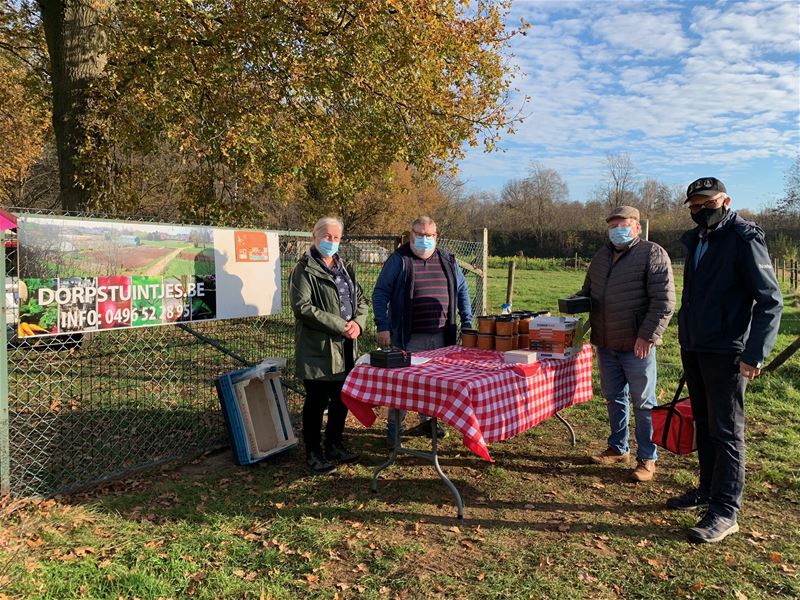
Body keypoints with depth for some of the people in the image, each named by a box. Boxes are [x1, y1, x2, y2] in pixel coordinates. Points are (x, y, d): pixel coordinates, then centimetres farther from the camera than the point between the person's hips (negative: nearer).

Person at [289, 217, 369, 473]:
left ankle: (335, 445, 32)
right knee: (316, 401, 3)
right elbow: (302, 307, -18)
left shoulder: (344, 268, 16)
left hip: (345, 348, 7)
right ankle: (313, 453, 18)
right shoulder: (305, 270, -8)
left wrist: (358, 322, -6)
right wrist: (339, 325, -20)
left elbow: (361, 299, 16)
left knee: (342, 399, 15)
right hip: (317, 348, -7)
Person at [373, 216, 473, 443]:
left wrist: (467, 323, 11)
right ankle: (394, 426, 17)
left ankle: (428, 420, 28)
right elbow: (380, 294, -3)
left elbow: (462, 290, 19)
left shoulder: (448, 260, 12)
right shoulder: (399, 260, -1)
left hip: (440, 336, 4)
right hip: (408, 337, -4)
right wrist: (382, 327, -11)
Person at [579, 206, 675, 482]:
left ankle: (647, 459, 15)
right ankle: (618, 448, 31)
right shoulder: (601, 255, 13)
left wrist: (648, 336, -19)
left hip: (637, 345, -6)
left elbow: (664, 302, -14)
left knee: (643, 403, 4)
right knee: (614, 398, 17)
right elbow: (587, 291, 24)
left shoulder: (653, 254, -8)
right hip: (606, 344, 6)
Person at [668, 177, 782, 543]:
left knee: (726, 431, -1)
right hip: (693, 348, 8)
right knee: (703, 424, 16)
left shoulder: (744, 238, -12)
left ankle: (725, 510, 8)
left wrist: (755, 354, -20)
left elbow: (770, 300, -15)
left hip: (726, 352, -8)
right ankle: (708, 489, 30)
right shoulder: (695, 240, 12)